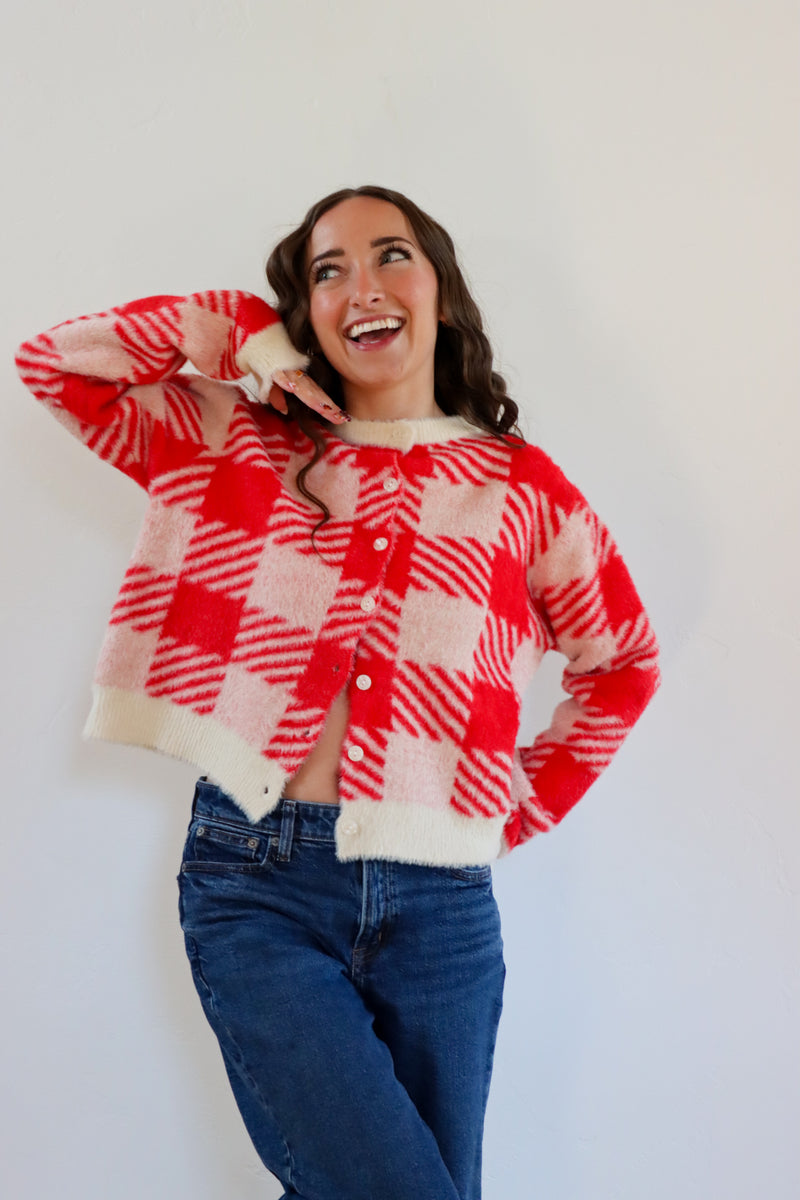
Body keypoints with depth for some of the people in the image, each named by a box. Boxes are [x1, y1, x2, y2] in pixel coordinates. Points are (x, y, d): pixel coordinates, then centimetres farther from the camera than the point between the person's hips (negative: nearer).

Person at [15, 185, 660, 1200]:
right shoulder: (241, 444, 8)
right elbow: (54, 362, 4)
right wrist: (247, 331, 1)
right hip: (256, 884, -2)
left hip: (439, 904, 2)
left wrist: (524, 809, 11)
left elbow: (623, 661, 17)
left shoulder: (521, 488, 6)